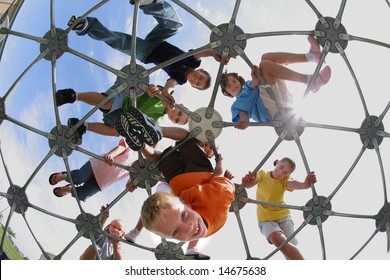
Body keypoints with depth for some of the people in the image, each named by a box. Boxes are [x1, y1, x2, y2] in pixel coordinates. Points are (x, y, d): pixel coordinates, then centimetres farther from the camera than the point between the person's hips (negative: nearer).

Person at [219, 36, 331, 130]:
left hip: (282, 98, 4)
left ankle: (311, 56, -21)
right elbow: (243, 114, 4)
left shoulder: (248, 86, 38)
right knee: (264, 64, -14)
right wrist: (243, 120, -23)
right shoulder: (236, 106, 30)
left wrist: (255, 80, -17)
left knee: (266, 57, 2)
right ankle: (310, 81, -30)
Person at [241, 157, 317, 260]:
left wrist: (306, 184, -53)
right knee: (278, 238, -30)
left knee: (290, 251, -9)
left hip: (283, 216, 2)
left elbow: (294, 184, -29)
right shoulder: (262, 174, -5)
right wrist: (247, 183, -51)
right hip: (265, 219, -2)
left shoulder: (285, 180, -5)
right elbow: (250, 183, -26)